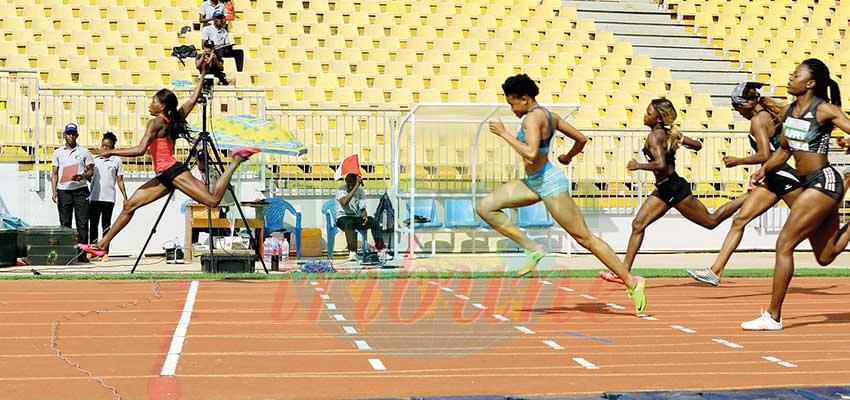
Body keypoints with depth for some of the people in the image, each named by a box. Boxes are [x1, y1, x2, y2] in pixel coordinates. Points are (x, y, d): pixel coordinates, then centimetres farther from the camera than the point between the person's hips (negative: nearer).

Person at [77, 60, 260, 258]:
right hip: (165, 176, 10)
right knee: (130, 205, 6)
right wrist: (202, 75, 30)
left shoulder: (156, 123, -8)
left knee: (213, 200, -13)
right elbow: (193, 99, 19)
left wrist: (111, 152, -10)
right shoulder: (173, 119, 15)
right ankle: (102, 244, 6)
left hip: (173, 172, -10)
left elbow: (140, 150, -17)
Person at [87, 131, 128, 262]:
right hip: (94, 197, 2)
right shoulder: (95, 159, 11)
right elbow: (88, 175, 17)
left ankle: (105, 252, 5)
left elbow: (120, 180, 7)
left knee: (106, 225, 2)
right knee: (93, 225, 3)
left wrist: (125, 197, 2)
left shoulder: (116, 160, 5)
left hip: (108, 198, -2)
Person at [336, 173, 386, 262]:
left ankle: (381, 249, -20)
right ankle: (352, 252, -42)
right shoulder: (341, 190, -8)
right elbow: (344, 202, -29)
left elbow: (362, 208, 7)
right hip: (343, 218, -4)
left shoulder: (360, 191, 6)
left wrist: (364, 216, -18)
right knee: (349, 223, -39)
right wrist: (356, 187, -32)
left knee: (373, 221, -21)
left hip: (357, 218, 4)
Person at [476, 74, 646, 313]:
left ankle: (632, 282, 1)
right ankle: (532, 249, 1)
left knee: (584, 237, -6)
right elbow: (581, 139, 16)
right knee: (485, 207, 3)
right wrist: (568, 157, 35)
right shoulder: (548, 115, 11)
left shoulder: (533, 118, -17)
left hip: (548, 183, -10)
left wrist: (504, 134, -22)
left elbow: (530, 154, -31)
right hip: (534, 182, 10)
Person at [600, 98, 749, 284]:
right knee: (638, 225, 1)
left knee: (710, 221, 6)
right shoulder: (670, 133, 7)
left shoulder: (655, 136, -19)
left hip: (674, 188, -10)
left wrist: (638, 166, -20)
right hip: (664, 190, 10)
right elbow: (698, 145, 12)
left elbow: (661, 165, -32)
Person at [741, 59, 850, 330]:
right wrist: (764, 169, 7)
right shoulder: (791, 110, 11)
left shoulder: (824, 109, -11)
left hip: (823, 182, -9)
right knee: (825, 257, 14)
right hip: (809, 185, 9)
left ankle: (773, 316, -6)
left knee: (784, 244, -11)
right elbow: (784, 150, 20)